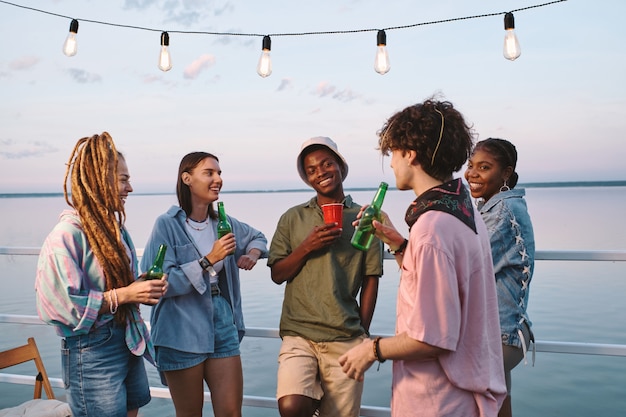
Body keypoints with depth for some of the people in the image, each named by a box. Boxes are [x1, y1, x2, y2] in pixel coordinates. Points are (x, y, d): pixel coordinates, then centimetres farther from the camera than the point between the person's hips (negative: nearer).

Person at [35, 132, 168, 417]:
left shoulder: (115, 227, 7)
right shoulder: (67, 234, -18)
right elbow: (61, 304, -20)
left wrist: (145, 289, -4)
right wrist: (123, 295, -23)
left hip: (129, 341, 8)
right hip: (92, 350, -7)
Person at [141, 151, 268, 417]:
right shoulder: (167, 225, -10)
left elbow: (258, 238, 25)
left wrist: (253, 253, 3)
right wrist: (209, 260, -21)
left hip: (222, 324, 4)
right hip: (182, 333, -4)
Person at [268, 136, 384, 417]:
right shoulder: (292, 218, 7)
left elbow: (370, 282, 6)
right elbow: (277, 275, 6)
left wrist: (362, 335, 5)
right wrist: (307, 247, -9)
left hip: (346, 339, 0)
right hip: (298, 333, 0)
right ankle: (314, 394, 7)